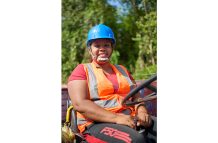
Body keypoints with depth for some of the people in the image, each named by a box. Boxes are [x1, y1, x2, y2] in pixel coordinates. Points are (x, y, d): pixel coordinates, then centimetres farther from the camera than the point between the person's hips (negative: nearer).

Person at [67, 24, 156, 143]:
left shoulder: (122, 70, 25)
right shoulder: (82, 70, 7)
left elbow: (136, 97, 16)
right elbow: (80, 104, -9)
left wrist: (141, 111, -9)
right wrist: (116, 118, -20)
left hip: (130, 118, 5)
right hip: (97, 123, -5)